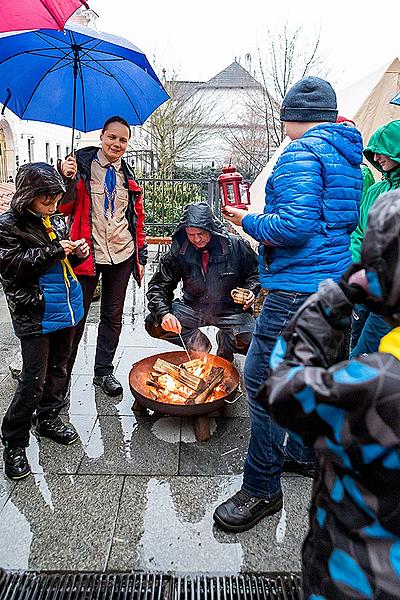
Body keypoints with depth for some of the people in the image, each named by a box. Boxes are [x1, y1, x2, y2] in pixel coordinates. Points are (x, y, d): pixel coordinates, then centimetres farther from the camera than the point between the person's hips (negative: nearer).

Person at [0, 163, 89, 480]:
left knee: (58, 369, 18)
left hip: (67, 308, 7)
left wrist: (79, 251, -1)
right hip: (35, 315, -6)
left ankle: (48, 418, 39)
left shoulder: (56, 220, 9)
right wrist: (52, 250, -21)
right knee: (34, 380, -3)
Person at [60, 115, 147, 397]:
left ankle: (104, 371, 26)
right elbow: (65, 208, -3)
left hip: (121, 256, 4)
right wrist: (68, 180, -20)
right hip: (87, 254, -3)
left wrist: (141, 256, 11)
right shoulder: (82, 165, 0)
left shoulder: (128, 177, 11)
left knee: (113, 316, 11)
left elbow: (138, 218, 16)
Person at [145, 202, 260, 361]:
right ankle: (198, 342, 5)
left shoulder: (237, 245, -13)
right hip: (192, 308, 2)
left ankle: (226, 342, 10)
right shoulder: (178, 251, -10)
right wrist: (164, 313, -24)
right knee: (153, 324, -16)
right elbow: (158, 286, -6)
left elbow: (256, 271, 6)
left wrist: (251, 291, -14)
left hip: (230, 309, -1)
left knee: (250, 340, -27)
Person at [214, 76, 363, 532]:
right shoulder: (347, 154, 17)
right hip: (331, 283, 11)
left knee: (261, 379, -5)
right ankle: (304, 454, 37)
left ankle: (261, 488, 6)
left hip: (297, 287, -11)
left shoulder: (301, 152, -13)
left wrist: (250, 223, -7)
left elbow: (296, 224, -25)